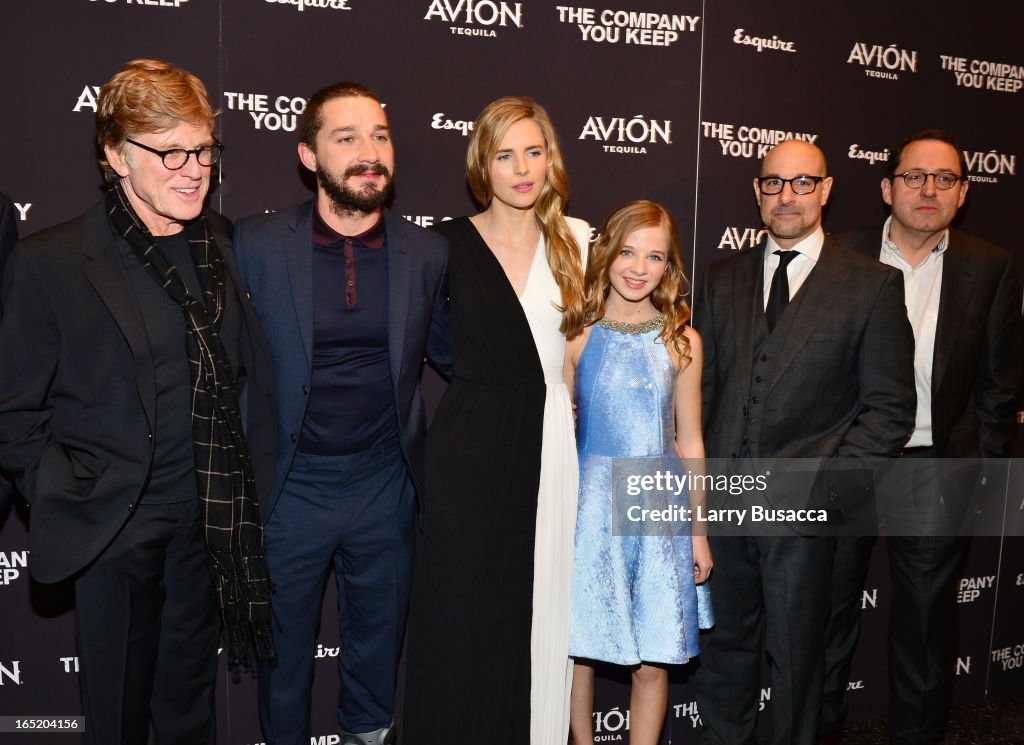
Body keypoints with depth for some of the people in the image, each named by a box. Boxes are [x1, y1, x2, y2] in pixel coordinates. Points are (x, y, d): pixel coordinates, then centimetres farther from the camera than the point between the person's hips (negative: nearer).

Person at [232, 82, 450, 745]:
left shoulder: (427, 253, -3)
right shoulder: (257, 245, -9)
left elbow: (450, 353, 8)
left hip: (385, 490, 2)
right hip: (290, 490, -1)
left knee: (379, 642, 22)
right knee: (283, 647, 19)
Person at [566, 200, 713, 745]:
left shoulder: (681, 341, 3)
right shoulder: (578, 335, -1)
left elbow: (689, 441, 7)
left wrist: (698, 530, 7)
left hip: (659, 512, 1)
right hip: (591, 509, -1)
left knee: (653, 660, 5)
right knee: (576, 649, 6)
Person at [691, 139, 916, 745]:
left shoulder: (873, 284, -3)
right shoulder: (723, 278, 9)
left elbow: (890, 409, -4)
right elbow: (700, 385, 11)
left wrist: (823, 486, -13)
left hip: (800, 509, -3)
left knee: (796, 654, 12)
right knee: (724, 645, 16)